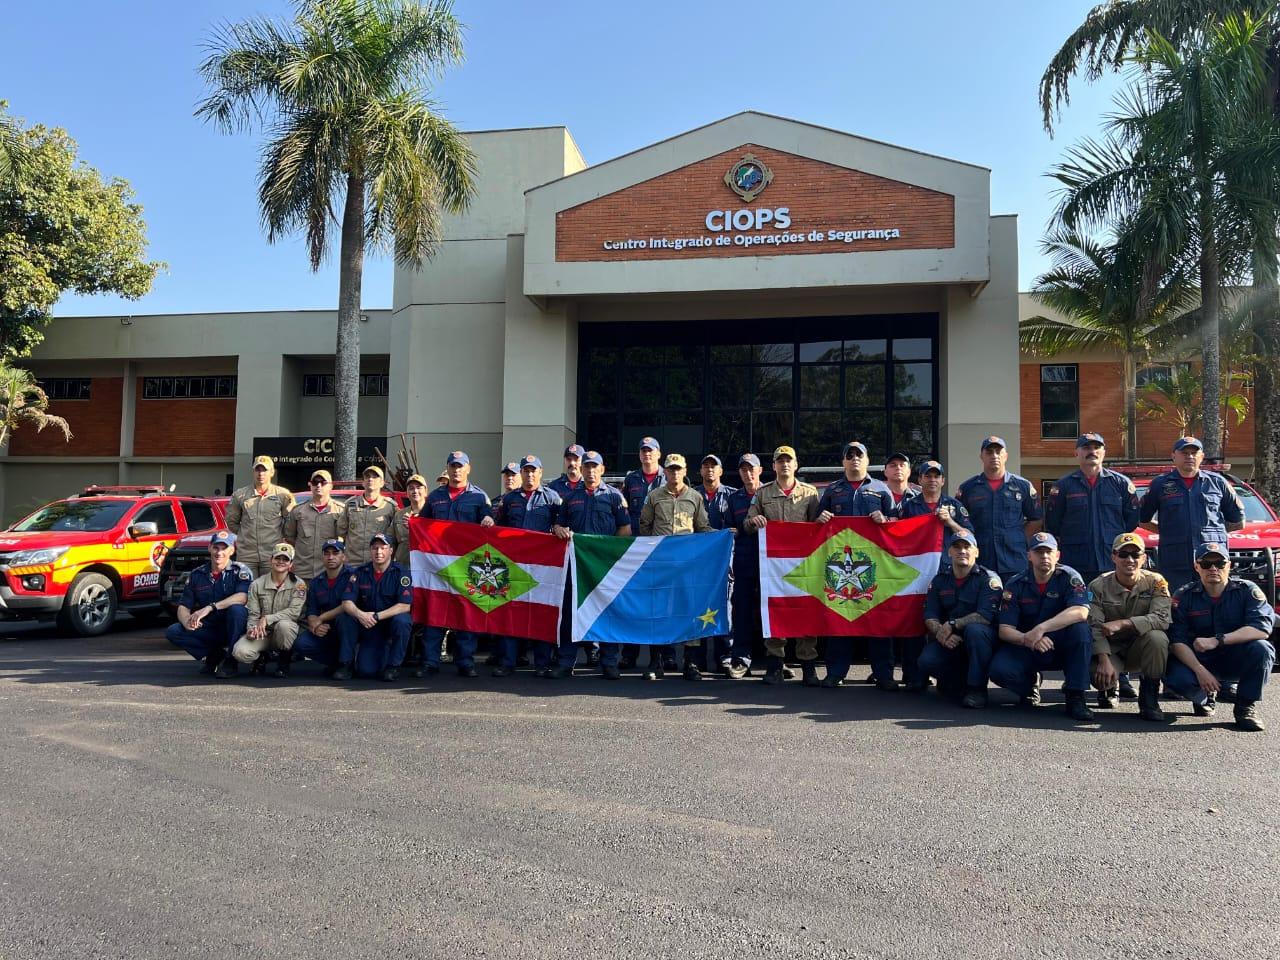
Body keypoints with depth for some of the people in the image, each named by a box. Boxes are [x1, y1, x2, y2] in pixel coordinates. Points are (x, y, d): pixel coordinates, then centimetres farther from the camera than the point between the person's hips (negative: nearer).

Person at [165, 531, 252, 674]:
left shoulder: (240, 571, -7)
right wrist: (187, 621, -19)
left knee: (236, 609, -35)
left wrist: (210, 607, -33)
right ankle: (215, 655, -5)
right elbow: (183, 606, 4)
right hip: (208, 629, 4)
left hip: (231, 629, -4)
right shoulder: (197, 574, 6)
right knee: (172, 632, -17)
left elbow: (243, 597, -25)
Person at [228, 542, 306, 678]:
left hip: (286, 632, -1)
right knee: (240, 652, -27)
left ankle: (284, 662, -9)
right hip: (262, 634, 1)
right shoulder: (257, 584, 5)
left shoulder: (298, 585, -2)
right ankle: (261, 657, 9)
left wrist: (267, 619, -23)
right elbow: (253, 614, 2)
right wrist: (252, 629, -20)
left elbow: (294, 612, -14)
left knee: (283, 624, -38)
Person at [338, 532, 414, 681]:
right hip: (369, 627, 1)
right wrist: (359, 614, -31)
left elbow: (405, 606, -20)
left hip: (392, 621, -1)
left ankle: (393, 665, -16)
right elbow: (346, 602, -9)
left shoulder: (400, 573, -11)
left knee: (401, 620, -36)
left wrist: (377, 616, -29)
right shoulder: (360, 573, -1)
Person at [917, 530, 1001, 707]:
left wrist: (952, 625, -22)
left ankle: (977, 688, -22)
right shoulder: (939, 580, 6)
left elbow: (986, 616, -22)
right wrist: (941, 633, -21)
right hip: (949, 640, 4)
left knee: (974, 629, -38)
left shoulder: (989, 579, -9)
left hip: (983, 639, -3)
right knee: (926, 661, -24)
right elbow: (930, 616, 0)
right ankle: (959, 680, 7)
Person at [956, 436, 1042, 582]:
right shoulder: (967, 488, 8)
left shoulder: (1023, 486, 8)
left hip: (1015, 564, 0)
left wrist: (1017, 539, 4)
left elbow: (1035, 520, 14)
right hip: (979, 564, 0)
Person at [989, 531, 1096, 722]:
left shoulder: (1069, 577, -7)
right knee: (999, 670, -28)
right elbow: (1004, 630, -10)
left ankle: (1075, 696, -21)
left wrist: (1041, 629, -36)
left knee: (1080, 628, -31)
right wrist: (1027, 640, -32)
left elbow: (1081, 611, -27)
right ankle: (1030, 683, 9)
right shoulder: (1015, 584, -4)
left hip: (1061, 649, 0)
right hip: (1025, 649, 1)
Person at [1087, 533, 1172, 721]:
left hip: (1140, 649, 0)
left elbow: (1162, 618, -24)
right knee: (1099, 675, -31)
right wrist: (1104, 660, -32)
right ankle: (1109, 686, 12)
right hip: (1110, 649, 0)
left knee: (1157, 638, -33)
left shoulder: (1155, 582, -8)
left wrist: (1122, 624, -34)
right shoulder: (1098, 586, -8)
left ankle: (1149, 698, -13)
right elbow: (1095, 627, -17)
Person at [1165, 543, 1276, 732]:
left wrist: (1217, 641, -32)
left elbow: (1263, 628, -23)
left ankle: (1246, 707, -9)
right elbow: (1177, 641, -12)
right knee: (1176, 678, -30)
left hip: (1237, 661, 0)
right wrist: (1200, 670, -27)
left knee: (1261, 649, -32)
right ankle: (1205, 697, 9)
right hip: (1200, 660, 0)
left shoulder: (1247, 590, -8)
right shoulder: (1184, 596, -6)